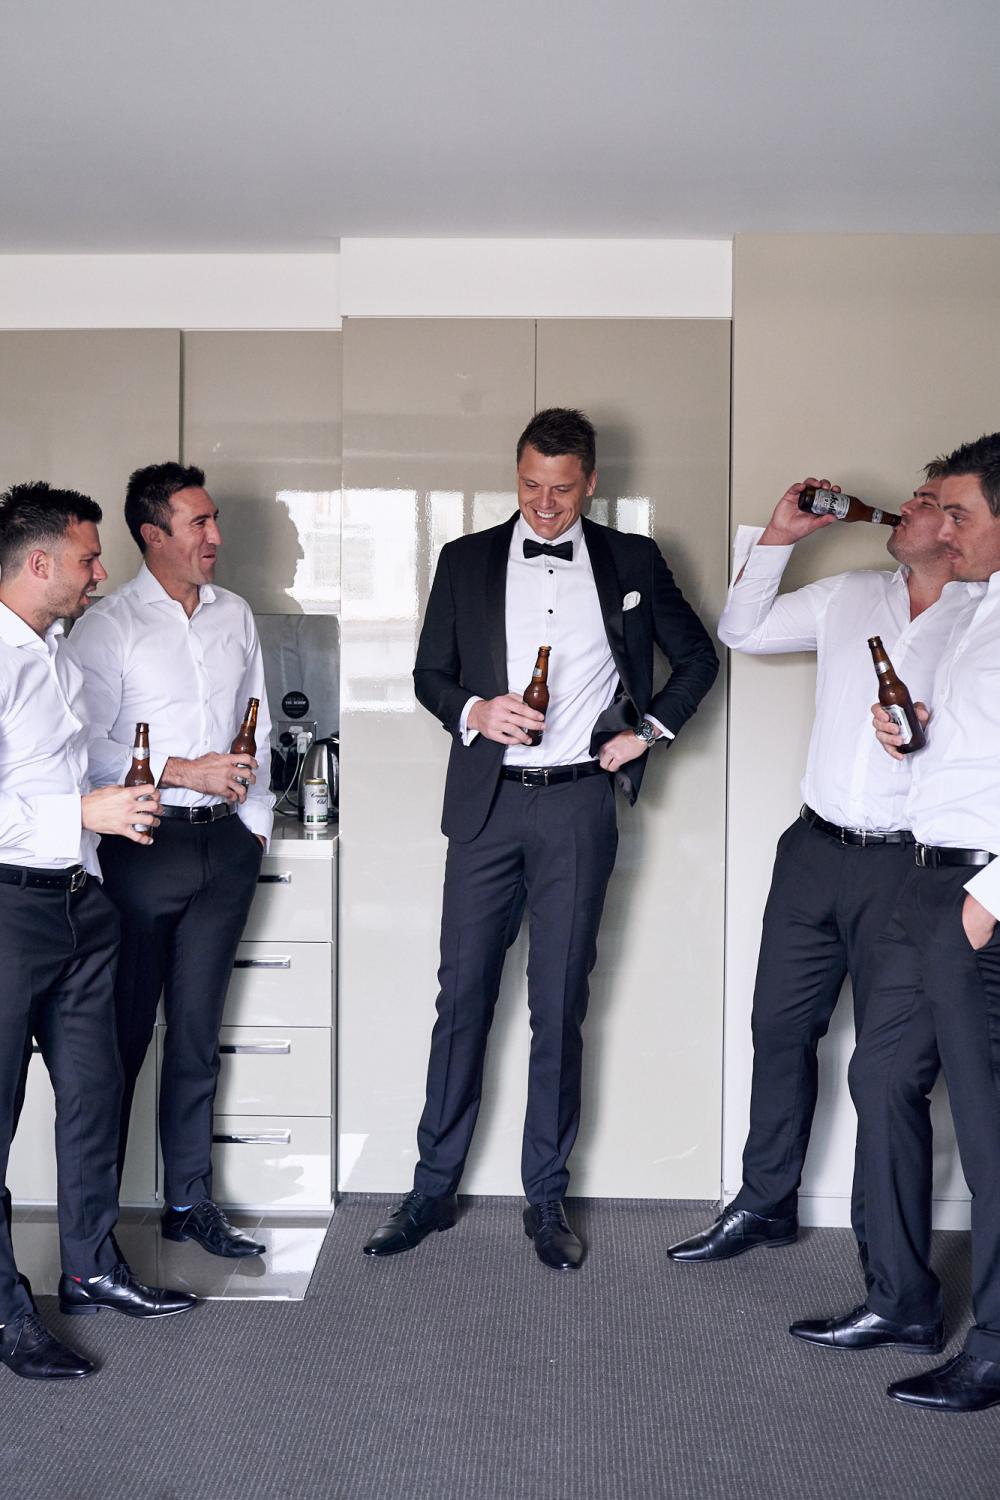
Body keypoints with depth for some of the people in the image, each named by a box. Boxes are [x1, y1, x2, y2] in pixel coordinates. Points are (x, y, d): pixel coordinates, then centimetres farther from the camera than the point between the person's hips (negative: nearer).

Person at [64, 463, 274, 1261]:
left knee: (198, 1031, 10)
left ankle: (190, 1201, 20)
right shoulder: (108, 625, -5)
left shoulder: (235, 615, 12)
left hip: (225, 844, 4)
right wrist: (184, 771, -16)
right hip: (143, 844, -4)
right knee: (123, 1031, 2)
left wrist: (256, 820, 13)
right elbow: (87, 747, -11)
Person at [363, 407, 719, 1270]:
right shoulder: (467, 561, 9)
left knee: (560, 1009, 4)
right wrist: (474, 711, -9)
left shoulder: (631, 562, 8)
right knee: (463, 998, 2)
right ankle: (433, 1191, 14)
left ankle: (547, 1200, 15)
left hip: (578, 807, -1)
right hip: (487, 804, 1)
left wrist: (649, 730, 4)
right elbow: (430, 673, 10)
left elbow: (698, 657, 16)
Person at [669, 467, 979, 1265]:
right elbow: (743, 630, 16)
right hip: (814, 850, 5)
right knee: (781, 1028, 12)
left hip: (903, 863, -5)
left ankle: (885, 1240, 21)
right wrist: (778, 537, 7)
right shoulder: (849, 596, 10)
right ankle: (766, 1203, 27)